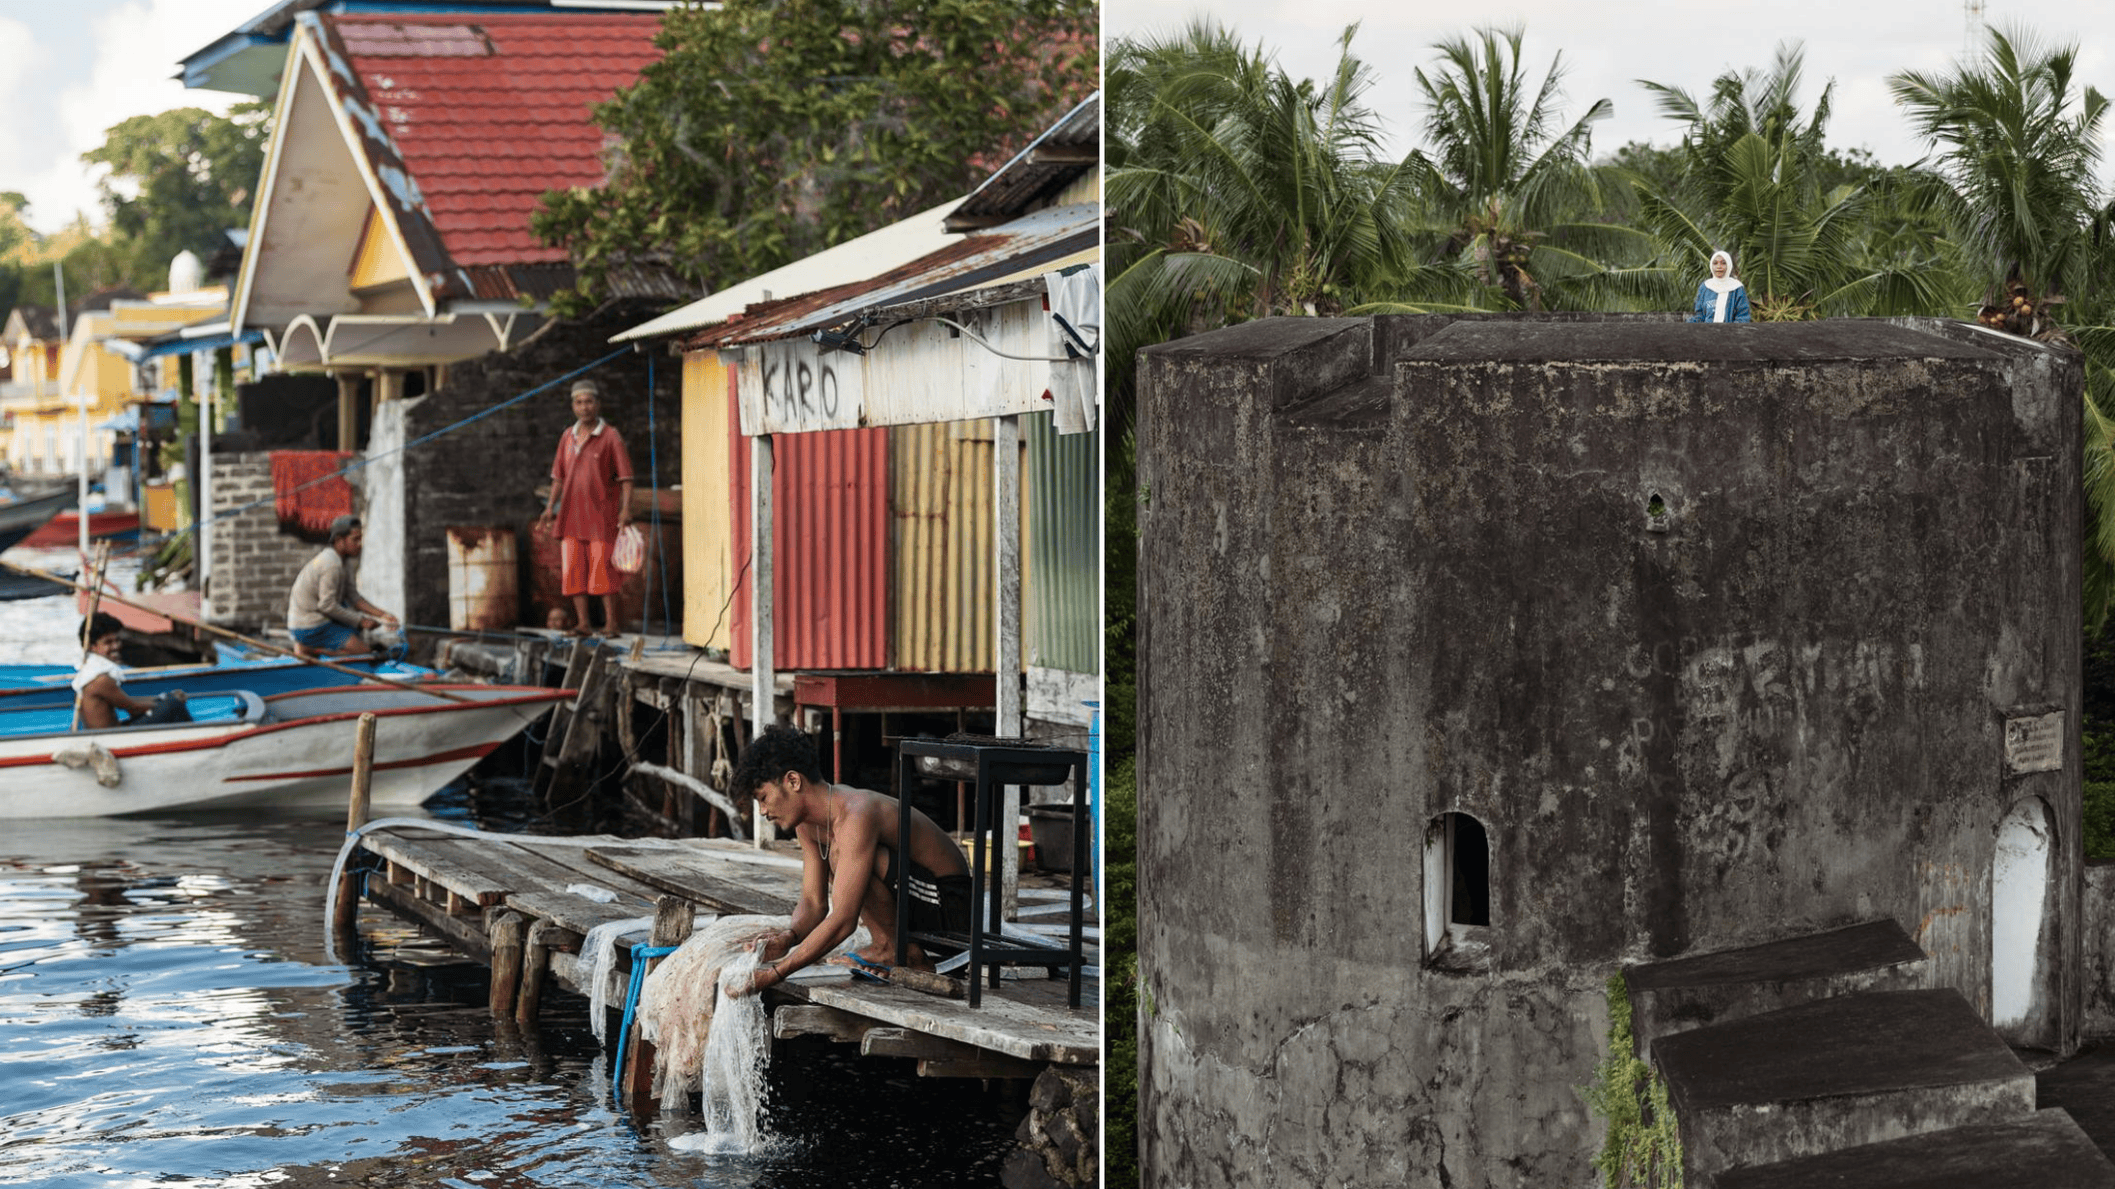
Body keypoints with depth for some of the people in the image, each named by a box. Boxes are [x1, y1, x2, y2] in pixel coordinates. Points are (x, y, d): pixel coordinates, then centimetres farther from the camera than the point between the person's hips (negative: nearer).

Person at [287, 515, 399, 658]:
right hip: (311, 628, -10)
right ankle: (308, 649, -9)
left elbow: (352, 596, 14)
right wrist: (360, 621, -14)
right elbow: (327, 605, -23)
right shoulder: (332, 565, -20)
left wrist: (381, 614, 5)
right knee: (363, 651, -13)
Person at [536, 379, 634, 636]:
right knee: (572, 568, 0)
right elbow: (559, 475, 17)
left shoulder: (611, 436, -4)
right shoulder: (568, 436, 11)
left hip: (601, 513, -5)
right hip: (571, 514, 5)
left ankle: (610, 622, -3)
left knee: (601, 567, -8)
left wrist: (626, 509, -20)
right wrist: (550, 507, 8)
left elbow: (625, 477, -8)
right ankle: (582, 622, 4)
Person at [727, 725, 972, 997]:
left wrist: (777, 971, -28)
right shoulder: (808, 825, 4)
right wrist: (789, 936, -14)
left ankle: (896, 949, -9)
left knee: (841, 852, -24)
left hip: (949, 904, -10)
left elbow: (843, 921, -30)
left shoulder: (856, 816, -26)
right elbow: (813, 903, 9)